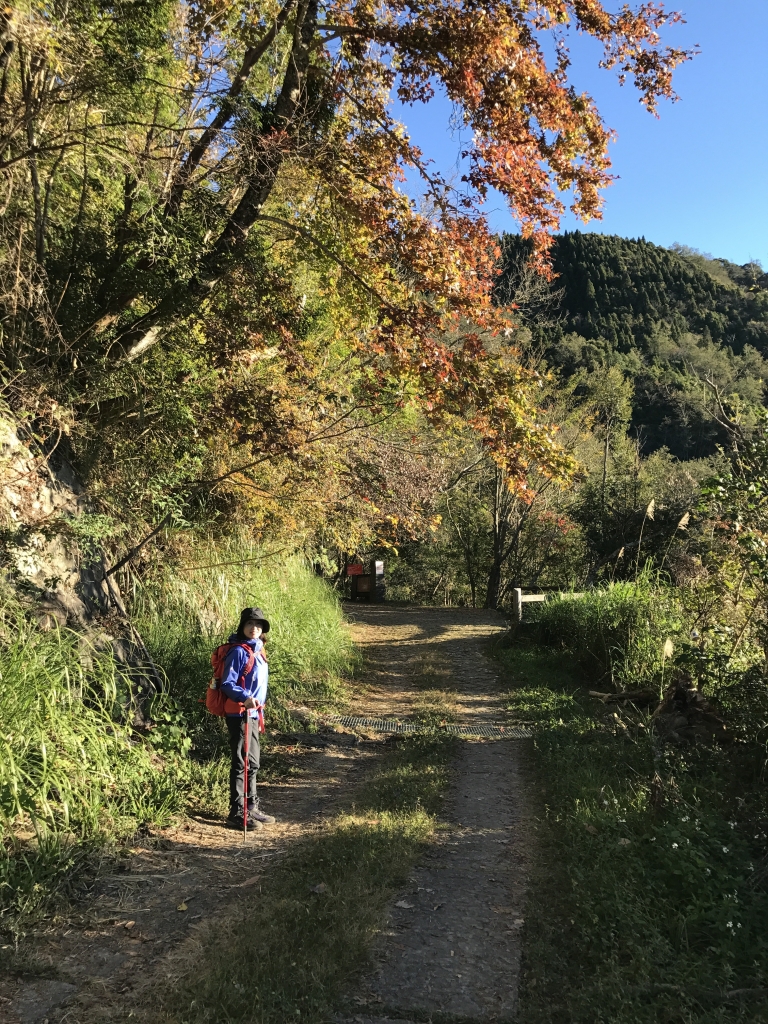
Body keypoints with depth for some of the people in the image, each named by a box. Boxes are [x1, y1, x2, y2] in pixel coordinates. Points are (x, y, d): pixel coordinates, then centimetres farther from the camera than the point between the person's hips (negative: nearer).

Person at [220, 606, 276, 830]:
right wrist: (245, 698, -35)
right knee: (241, 764, -4)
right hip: (239, 714, -9)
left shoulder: (257, 651, 13)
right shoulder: (239, 651, -14)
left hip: (252, 714, 9)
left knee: (252, 764, 16)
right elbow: (227, 684, -19)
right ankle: (237, 813, 4)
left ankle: (252, 807, 27)